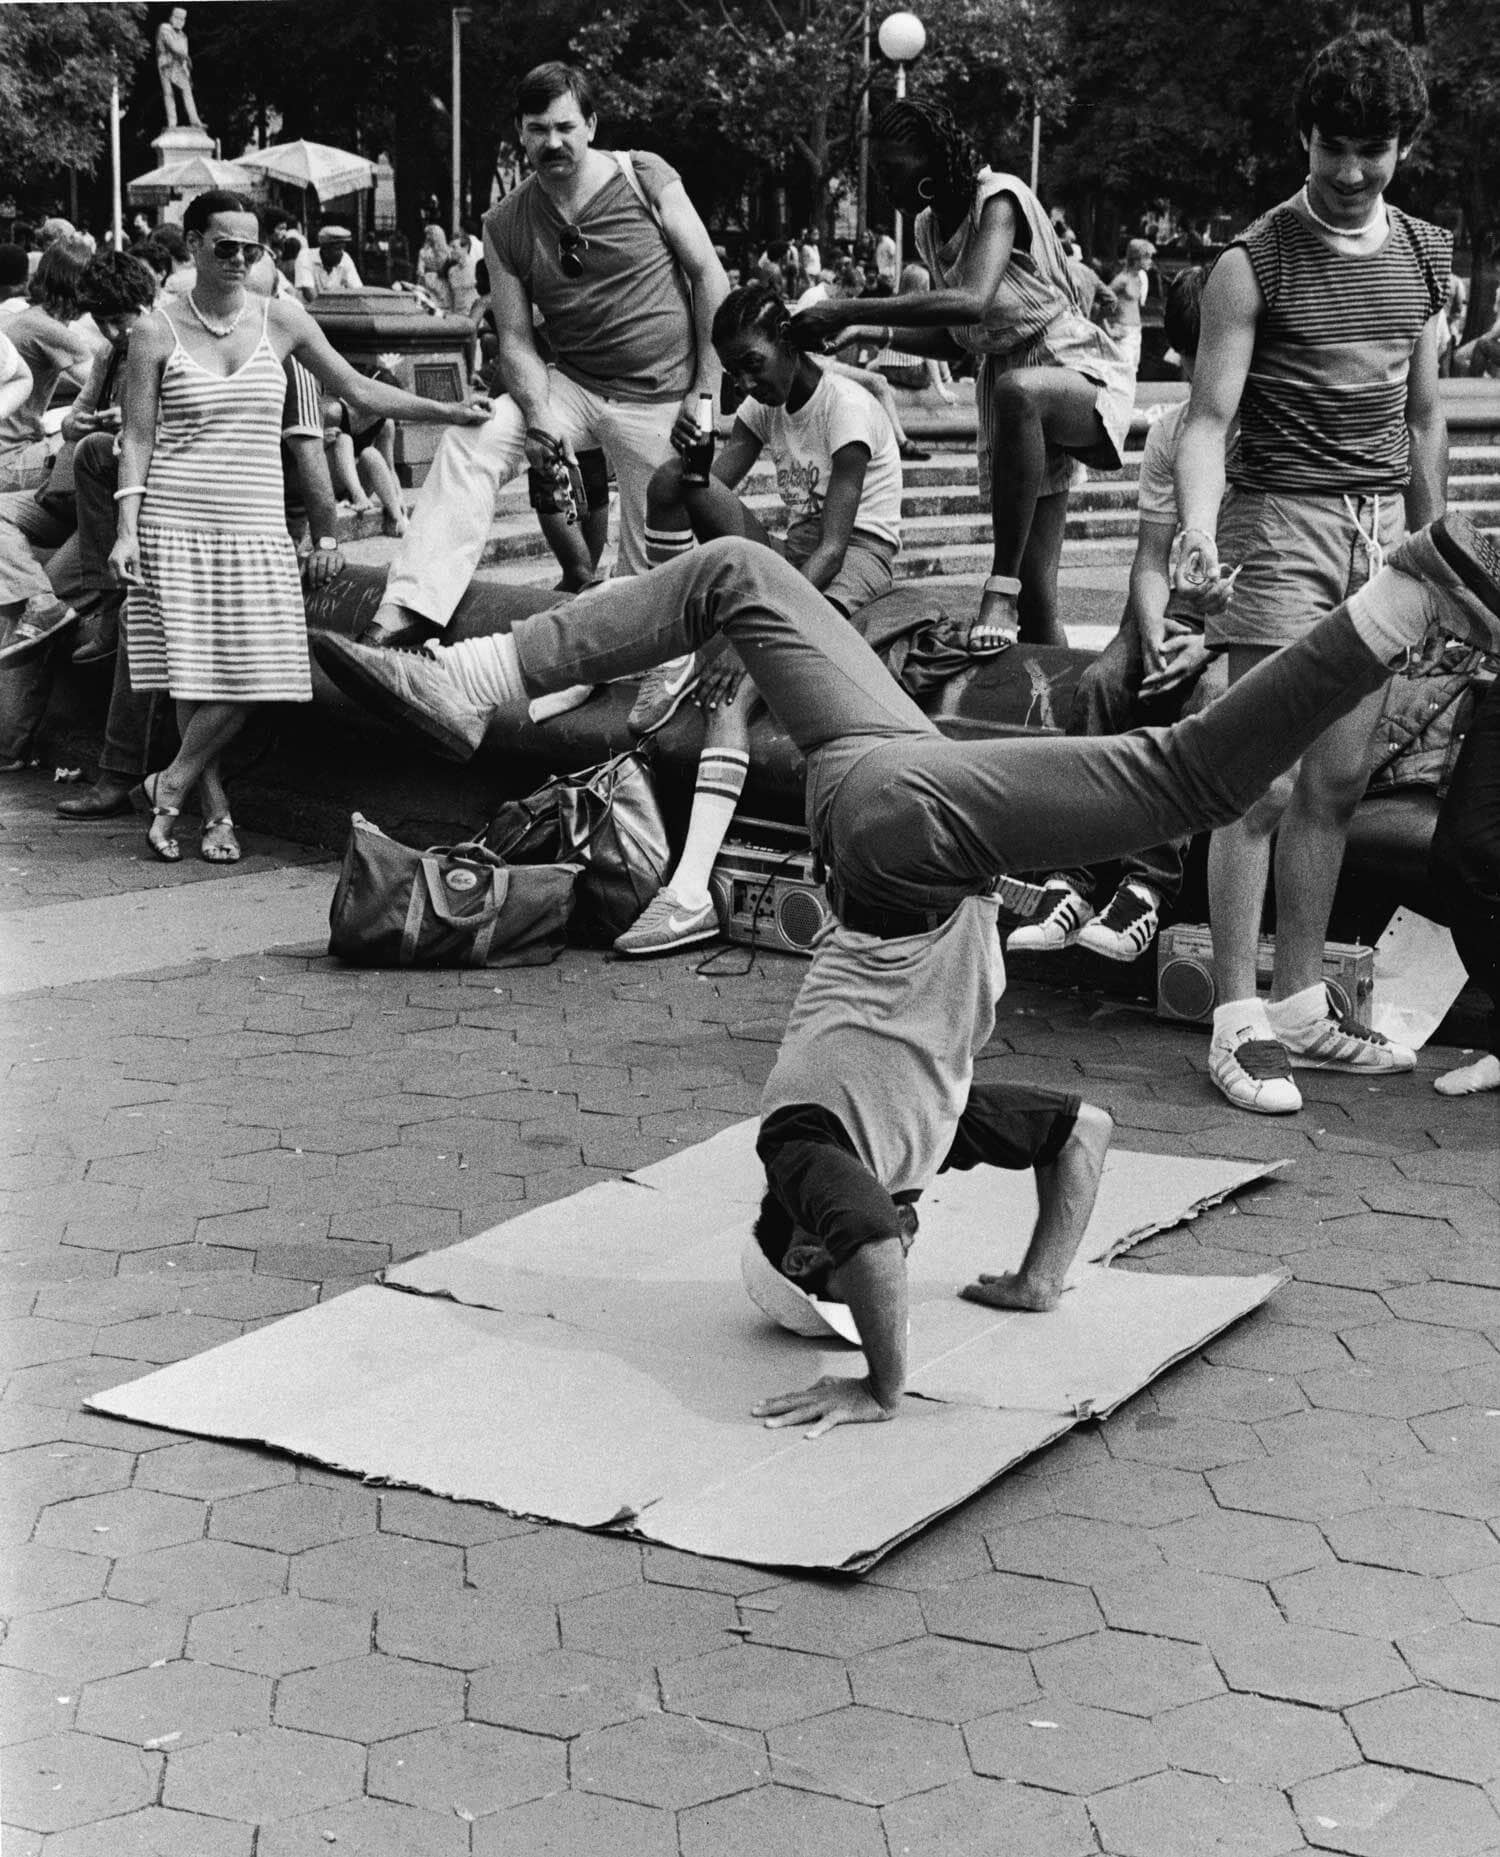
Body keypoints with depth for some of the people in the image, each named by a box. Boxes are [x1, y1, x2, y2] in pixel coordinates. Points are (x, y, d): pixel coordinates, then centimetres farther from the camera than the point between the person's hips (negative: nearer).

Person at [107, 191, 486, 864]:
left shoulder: (279, 319, 8)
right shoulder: (156, 334, 2)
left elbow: (358, 390, 12)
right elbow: (137, 438, 3)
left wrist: (451, 413, 5)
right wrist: (126, 530, -6)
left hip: (255, 529, 2)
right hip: (176, 525, -2)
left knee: (249, 675, -9)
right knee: (193, 676, -5)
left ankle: (170, 786, 12)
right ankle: (218, 813, 10)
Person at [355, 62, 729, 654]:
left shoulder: (646, 178, -5)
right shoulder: (505, 225, 1)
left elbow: (710, 276, -3)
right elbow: (515, 338, 1)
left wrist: (707, 388, -9)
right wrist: (539, 415, -18)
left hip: (661, 398, -2)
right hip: (571, 385, 2)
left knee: (652, 569, -1)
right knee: (467, 447, -21)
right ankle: (412, 610, -29)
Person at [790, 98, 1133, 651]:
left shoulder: (998, 199, -17)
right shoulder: (929, 227, 7)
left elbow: (973, 302, -35)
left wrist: (849, 311, -33)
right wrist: (880, 335, -2)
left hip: (1079, 375, -8)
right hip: (1014, 403, 8)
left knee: (1017, 390, -43)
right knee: (1036, 602, -1)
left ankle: (1002, 585, -36)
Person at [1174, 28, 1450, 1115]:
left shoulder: (1425, 257, 12)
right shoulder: (1255, 264, -5)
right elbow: (1210, 417, -8)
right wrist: (1198, 525, -25)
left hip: (1384, 527, 6)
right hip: (1283, 524, -5)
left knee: (1338, 783, 7)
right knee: (1264, 782, -9)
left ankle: (1301, 1007, 15)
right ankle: (1237, 1024, -4)